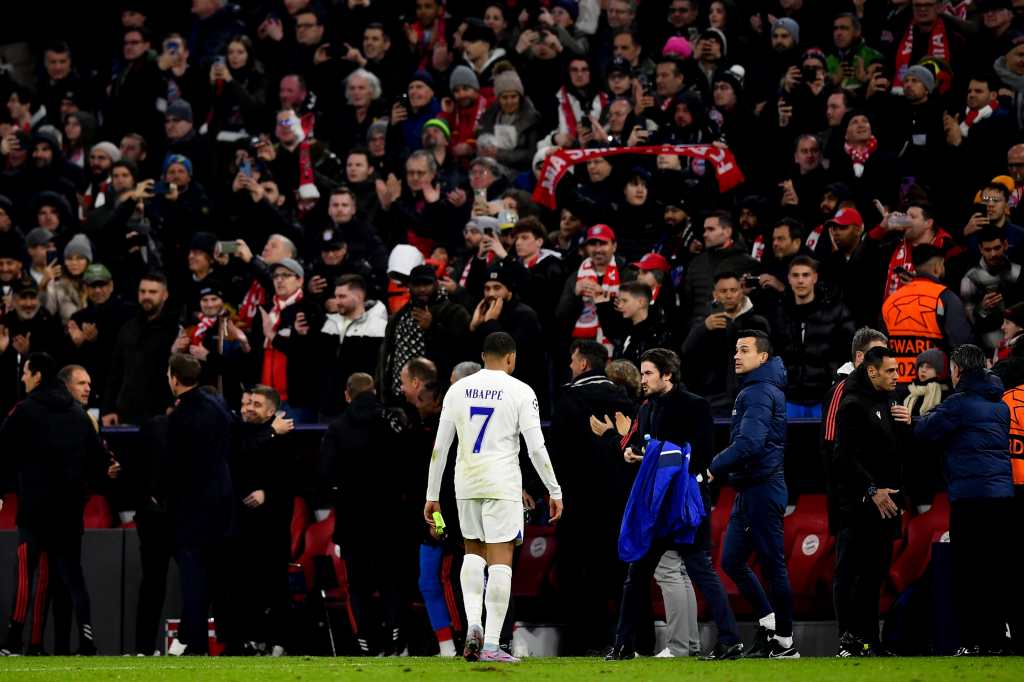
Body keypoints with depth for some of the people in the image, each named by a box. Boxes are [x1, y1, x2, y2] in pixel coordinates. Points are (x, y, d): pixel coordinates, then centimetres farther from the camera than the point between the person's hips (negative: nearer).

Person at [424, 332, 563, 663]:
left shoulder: (458, 389, 7)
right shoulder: (520, 391, -4)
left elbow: (440, 447, 7)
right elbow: (536, 447, -7)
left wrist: (432, 495, 13)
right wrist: (554, 492, 1)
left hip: (466, 482, 4)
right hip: (502, 484, -4)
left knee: (474, 551, 22)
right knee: (500, 560, -2)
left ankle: (472, 623, 2)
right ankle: (491, 645, -7)